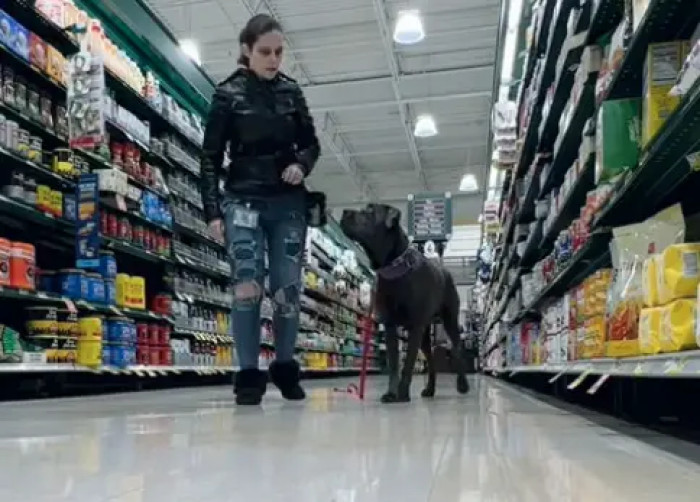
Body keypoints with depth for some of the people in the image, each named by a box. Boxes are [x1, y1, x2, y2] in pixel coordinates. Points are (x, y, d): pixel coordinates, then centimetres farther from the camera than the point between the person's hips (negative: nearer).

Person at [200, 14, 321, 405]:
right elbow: (211, 157, 0)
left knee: (288, 289, 1)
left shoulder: (292, 91, 9)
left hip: (289, 202, 3)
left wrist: (302, 164, -7)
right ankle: (249, 375, -4)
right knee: (247, 287, -13)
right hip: (244, 200, -2)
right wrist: (213, 210, -9)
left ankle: (286, 369, 16)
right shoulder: (228, 94, 1)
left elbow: (311, 143, 16)